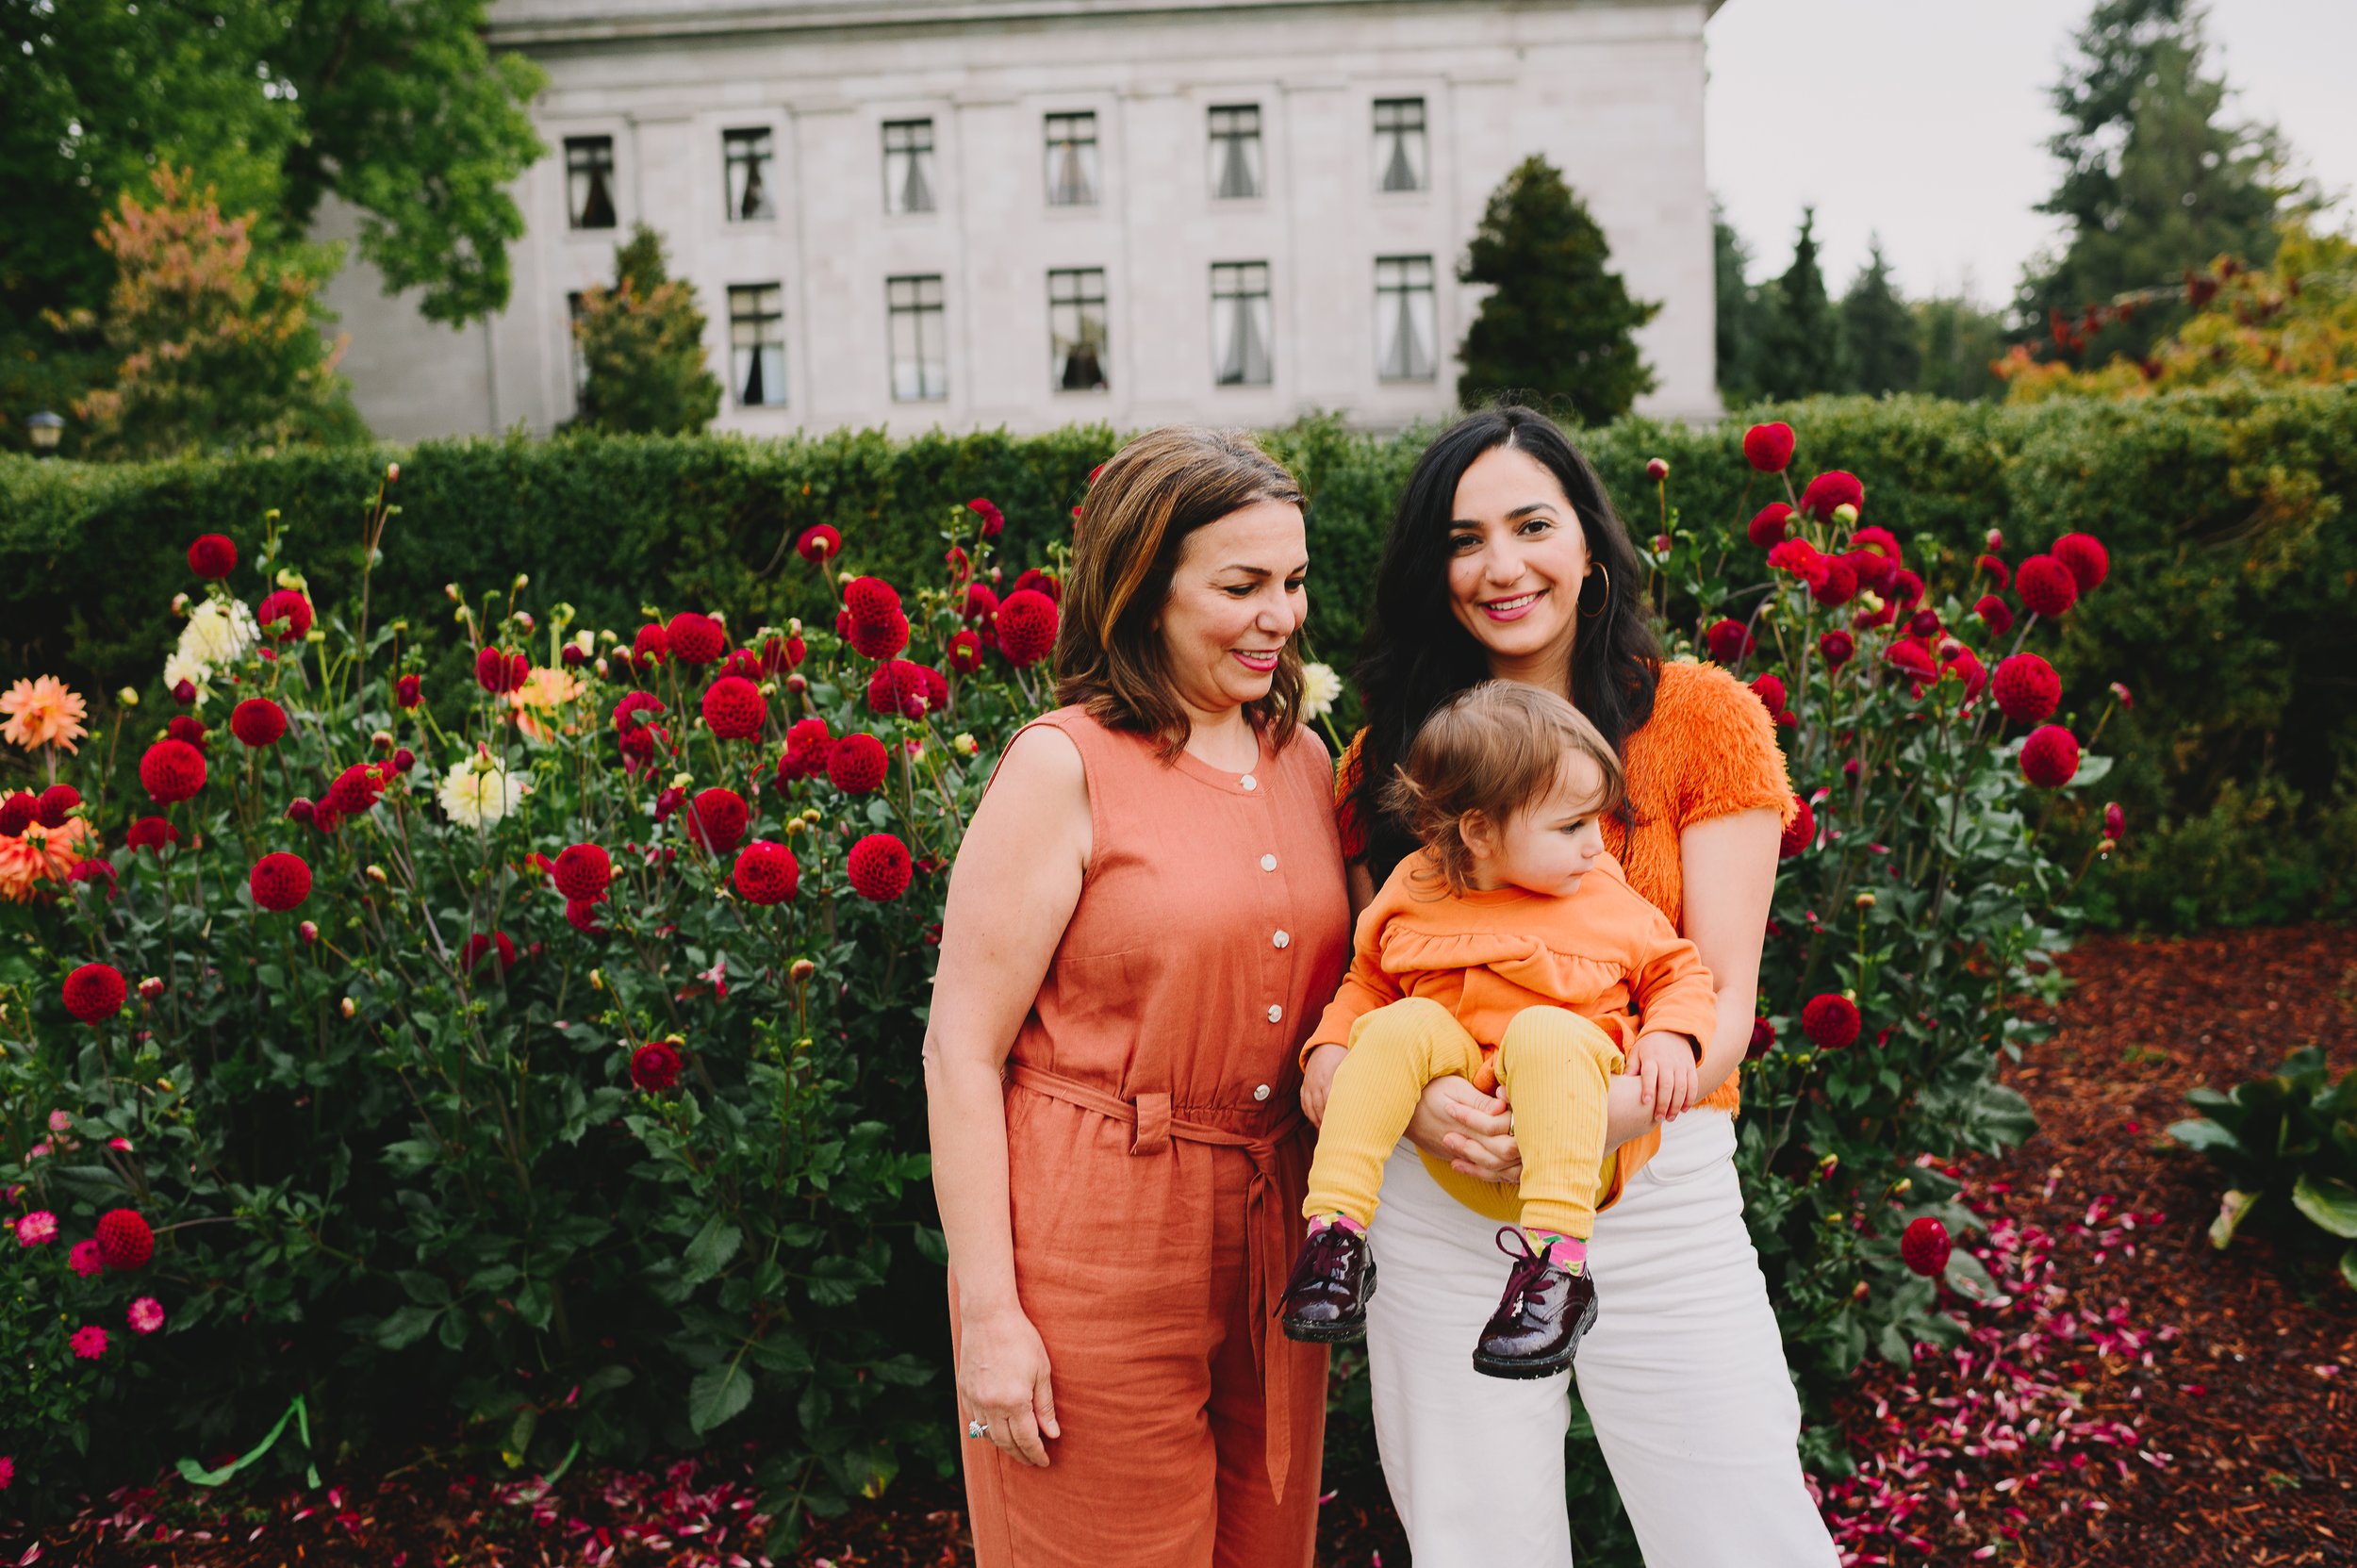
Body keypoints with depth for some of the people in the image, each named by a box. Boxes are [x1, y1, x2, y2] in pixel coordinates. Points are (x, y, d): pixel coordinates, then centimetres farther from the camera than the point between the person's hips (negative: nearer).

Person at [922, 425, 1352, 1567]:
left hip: (1270, 1240, 6)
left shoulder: (1303, 761, 8)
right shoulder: (1065, 767, -12)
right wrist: (986, 1314, -14)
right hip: (1094, 1251, -6)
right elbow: (960, 1052, -12)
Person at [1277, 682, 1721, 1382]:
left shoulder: (1608, 902, 2)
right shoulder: (1415, 895, 4)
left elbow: (1679, 971, 11)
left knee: (1544, 1031, -32)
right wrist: (1330, 1052, -1)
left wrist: (1671, 1035, -10)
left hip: (1575, 1131, -2)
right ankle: (1335, 1228, -24)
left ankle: (1559, 1264, -39)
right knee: (1404, 1024, -24)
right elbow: (1367, 984, 16)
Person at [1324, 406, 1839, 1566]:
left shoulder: (1699, 714, -1)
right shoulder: (1391, 759, 6)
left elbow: (1723, 991, -6)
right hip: (1439, 1203, 2)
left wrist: (1614, 1109, -26)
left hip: (1661, 1192, -1)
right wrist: (1409, 1098, -18)